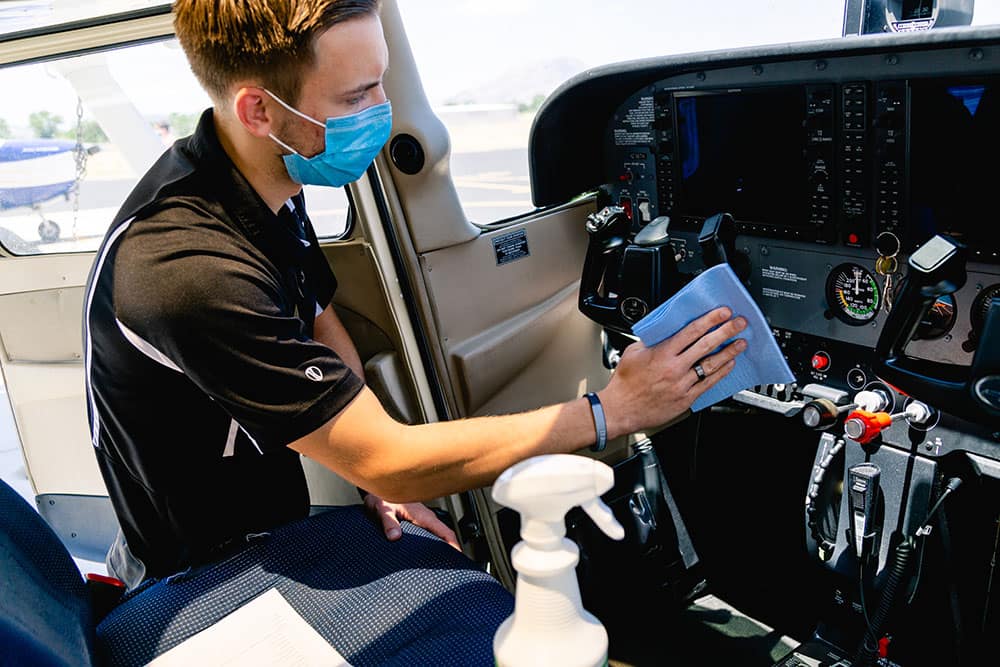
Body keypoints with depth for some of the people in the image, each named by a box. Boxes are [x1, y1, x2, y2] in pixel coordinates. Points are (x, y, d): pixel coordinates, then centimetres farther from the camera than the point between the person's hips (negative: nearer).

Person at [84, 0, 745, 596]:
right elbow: (389, 464, -31)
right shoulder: (190, 270, -35)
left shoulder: (270, 183, -6)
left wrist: (379, 473, -6)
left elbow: (321, 323, 9)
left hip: (273, 527, 7)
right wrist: (614, 411, -25)